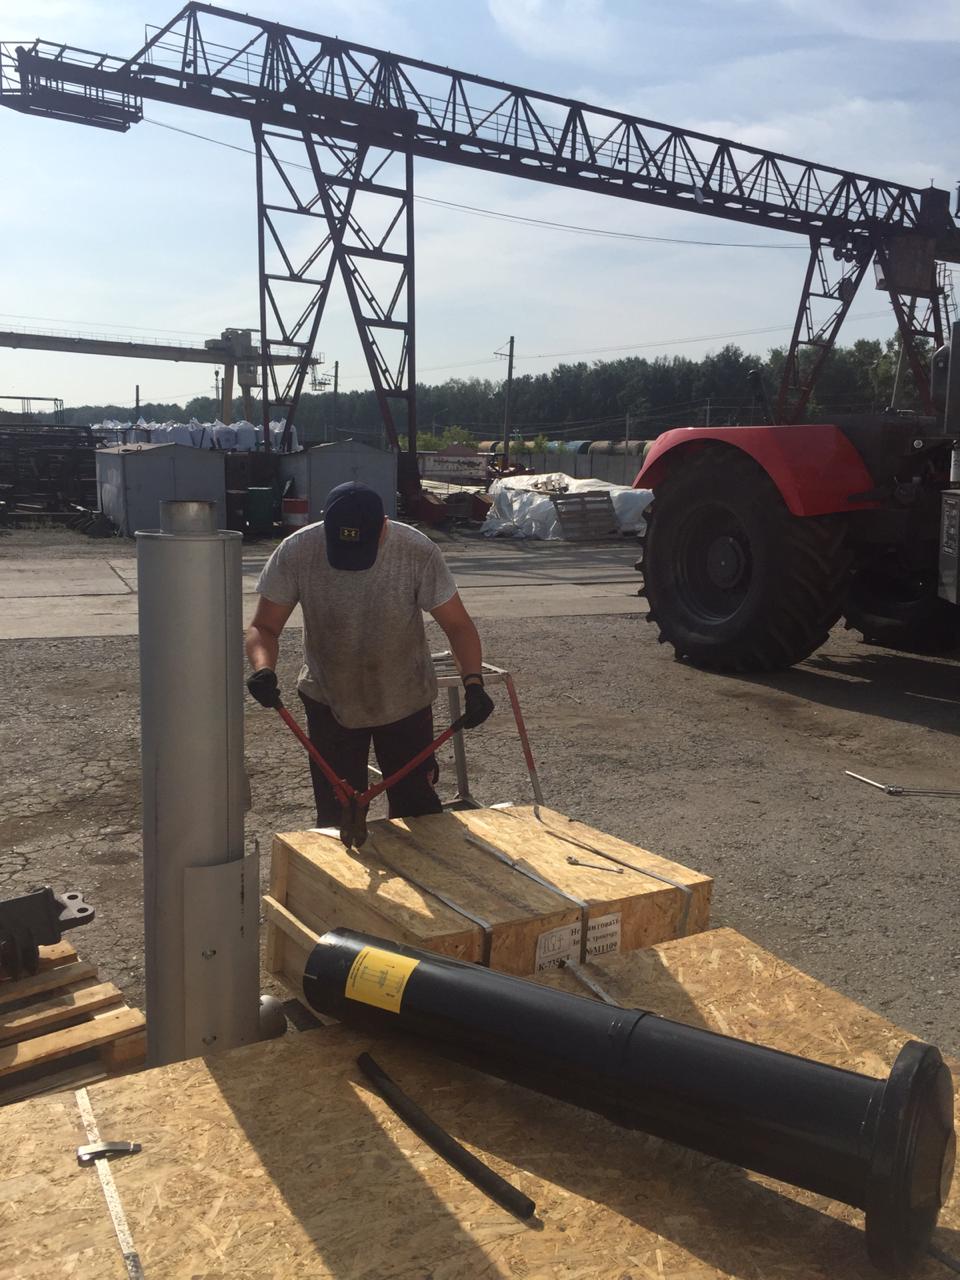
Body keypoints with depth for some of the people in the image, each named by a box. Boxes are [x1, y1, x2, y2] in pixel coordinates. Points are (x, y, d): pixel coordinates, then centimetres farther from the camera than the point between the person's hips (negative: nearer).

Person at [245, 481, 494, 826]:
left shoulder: (419, 552, -22)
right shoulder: (296, 552, -20)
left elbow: (458, 625, -14)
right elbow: (264, 627, -11)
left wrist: (473, 681, -30)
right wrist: (263, 668, -32)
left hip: (406, 700, 0)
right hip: (328, 700, 1)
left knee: (416, 807, 11)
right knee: (335, 814, 8)